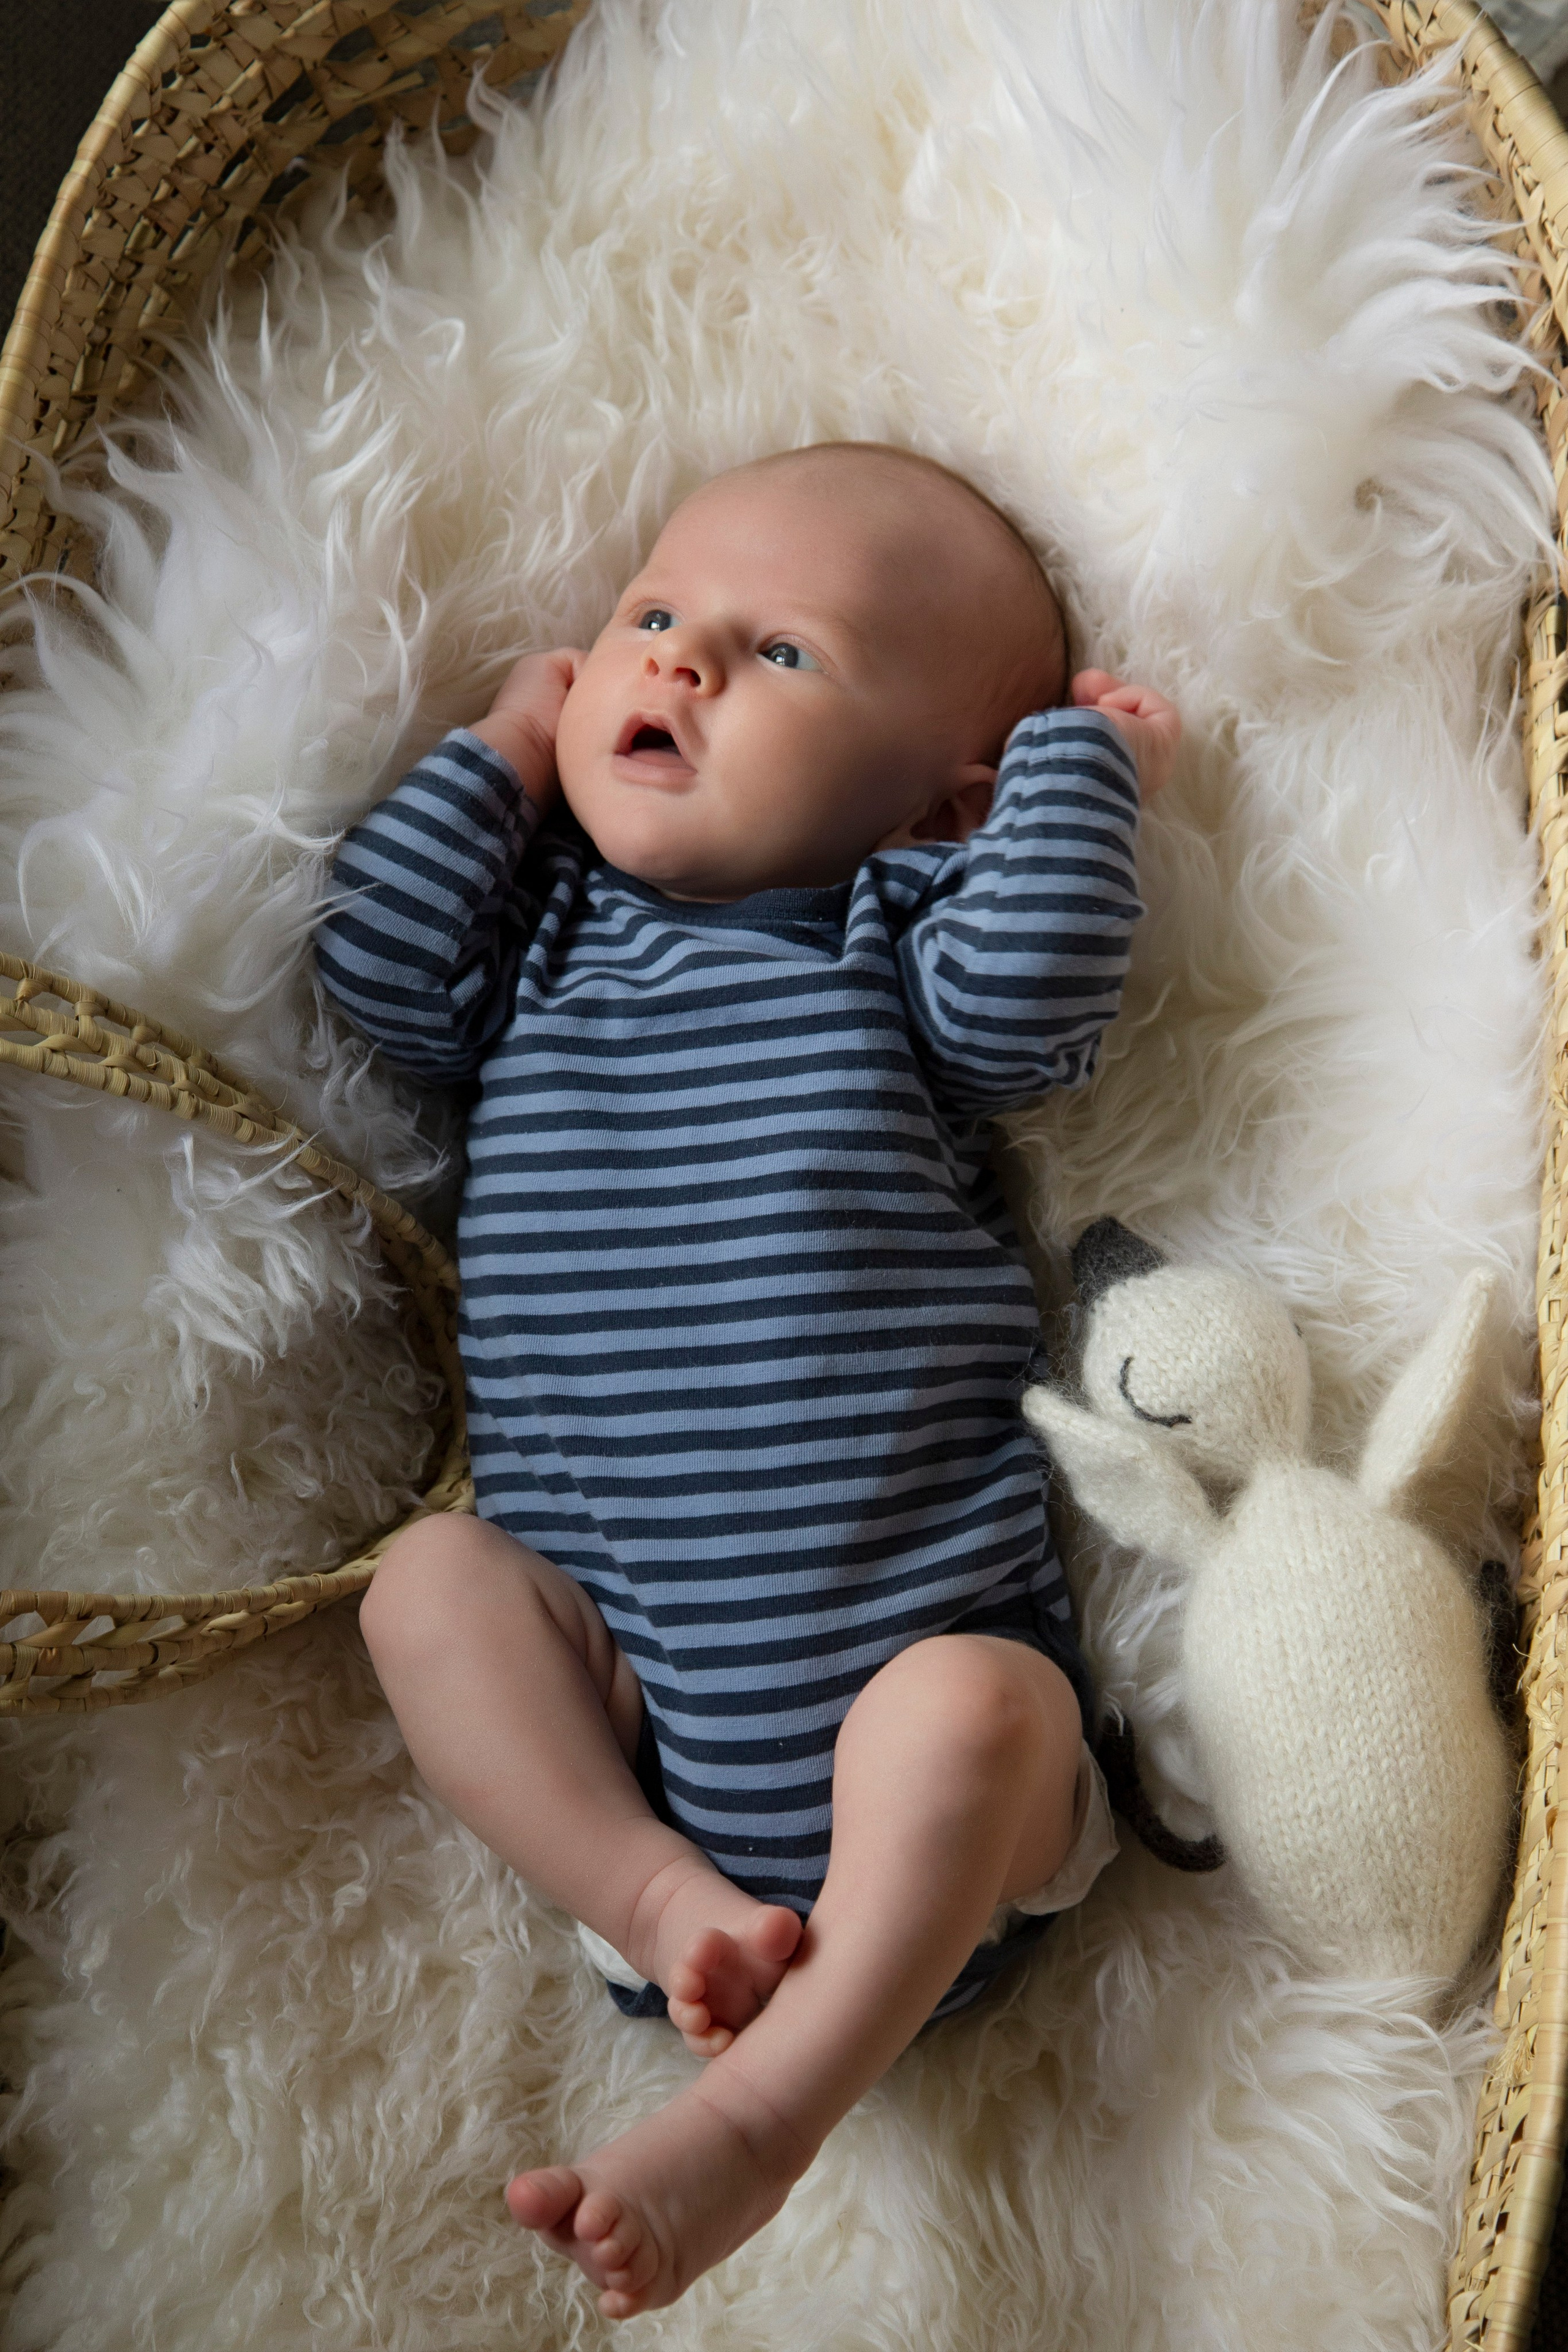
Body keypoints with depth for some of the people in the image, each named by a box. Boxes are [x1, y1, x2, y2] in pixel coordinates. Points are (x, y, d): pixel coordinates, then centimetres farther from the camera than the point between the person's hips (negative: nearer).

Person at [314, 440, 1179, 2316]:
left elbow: (1033, 980, -16)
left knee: (977, 1714, -30)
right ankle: (659, 1893, -20)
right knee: (430, 1576, -19)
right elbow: (381, 965, 0)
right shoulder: (546, 930, 16)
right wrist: (507, 748, 10)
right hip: (608, 1660, 4)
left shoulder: (898, 935, 5)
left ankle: (763, 2109, -25)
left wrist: (1080, 756, -2)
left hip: (896, 1644, -3)